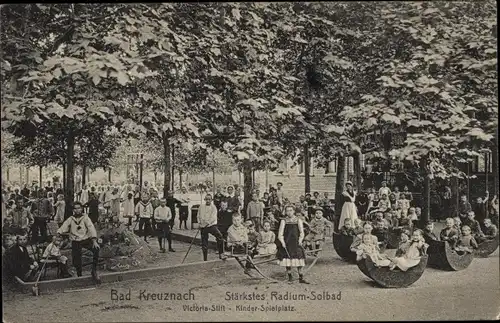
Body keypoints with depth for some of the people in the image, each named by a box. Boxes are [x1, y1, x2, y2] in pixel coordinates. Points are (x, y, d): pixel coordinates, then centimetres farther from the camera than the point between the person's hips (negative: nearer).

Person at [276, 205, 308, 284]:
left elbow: (301, 232, 1)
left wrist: (300, 240, -14)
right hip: (286, 243, 0)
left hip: (296, 243, 0)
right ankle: (289, 277, 17)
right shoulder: (283, 221, 5)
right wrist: (282, 242, -13)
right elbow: (280, 233, 1)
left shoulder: (298, 220, 6)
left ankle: (301, 278, 5)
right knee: (287, 260, 4)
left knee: (299, 259, -3)